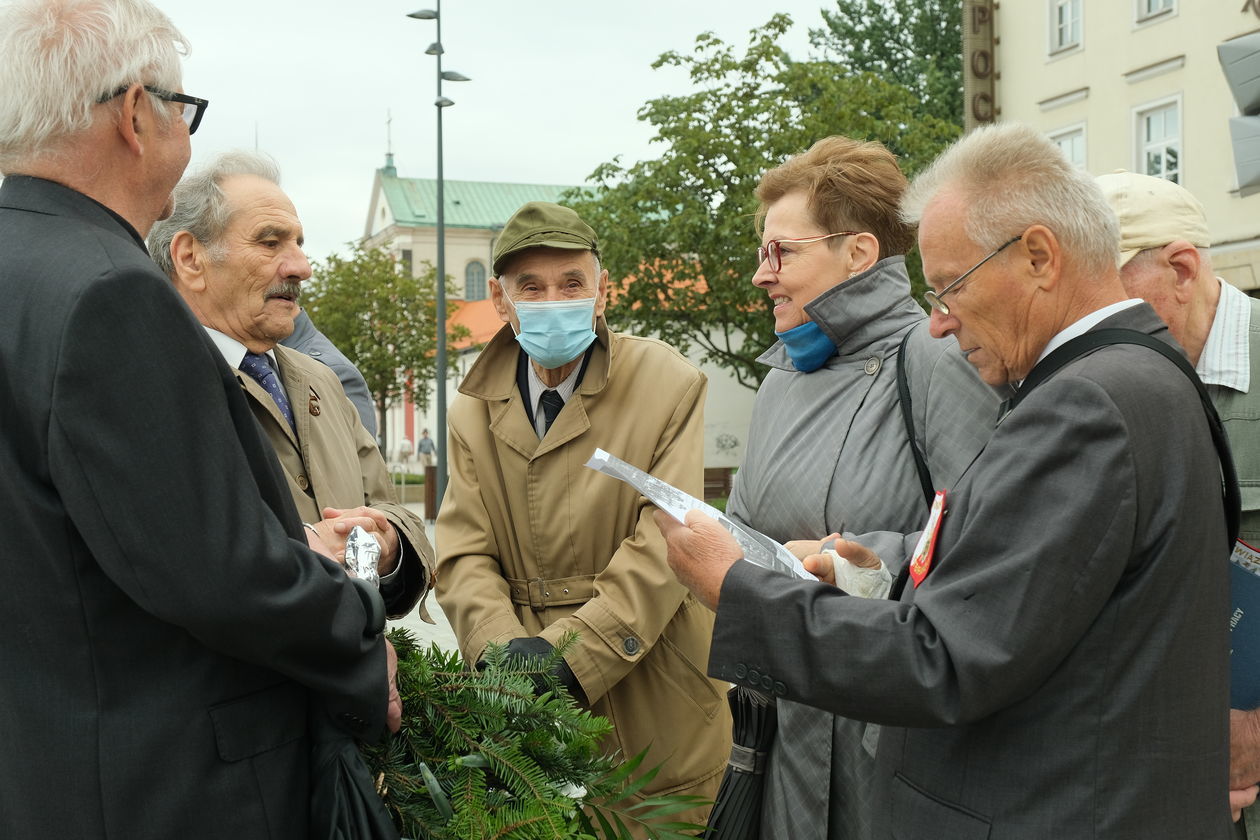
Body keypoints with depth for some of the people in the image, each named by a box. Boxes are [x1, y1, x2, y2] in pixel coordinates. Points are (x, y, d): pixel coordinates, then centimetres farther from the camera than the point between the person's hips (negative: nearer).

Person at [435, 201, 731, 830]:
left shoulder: (669, 385, -7)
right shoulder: (474, 409, 5)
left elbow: (663, 547, -14)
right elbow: (463, 554, -1)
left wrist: (569, 656, -22)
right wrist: (506, 649, -21)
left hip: (653, 709, -3)